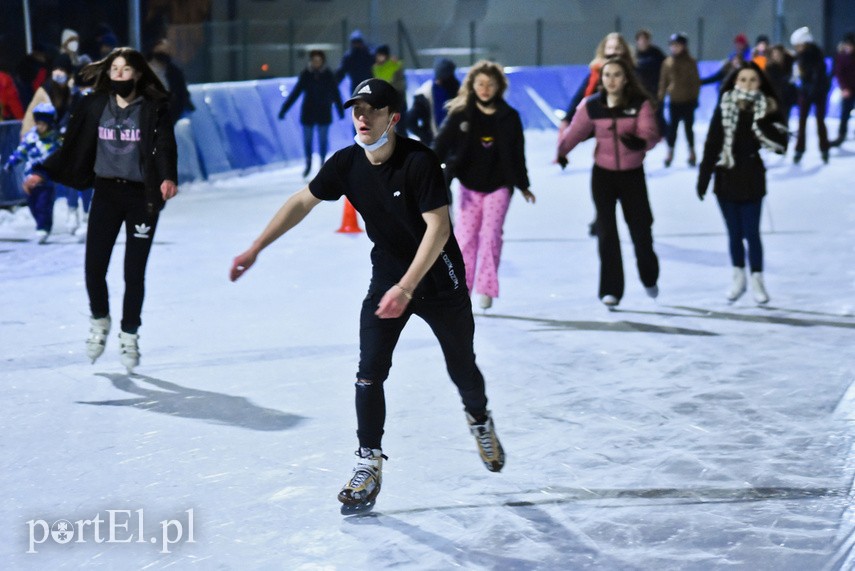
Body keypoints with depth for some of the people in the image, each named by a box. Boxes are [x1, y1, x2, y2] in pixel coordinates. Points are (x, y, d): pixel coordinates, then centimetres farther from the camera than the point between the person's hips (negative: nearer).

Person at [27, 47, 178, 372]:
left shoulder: (154, 109, -5)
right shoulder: (96, 106, 3)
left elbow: (165, 147, -16)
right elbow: (72, 147, 8)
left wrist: (168, 178, -35)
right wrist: (43, 172, 0)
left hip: (141, 196, -2)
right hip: (106, 193, 2)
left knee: (134, 272, 1)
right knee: (94, 266, -4)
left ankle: (129, 335, 20)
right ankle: (99, 322, 24)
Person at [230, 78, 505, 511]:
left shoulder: (418, 161, -26)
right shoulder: (346, 164, -10)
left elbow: (438, 227, -29)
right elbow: (303, 202, 3)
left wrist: (407, 287, -34)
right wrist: (256, 249, 1)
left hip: (439, 276, -3)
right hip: (387, 275, 3)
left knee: (462, 368, 11)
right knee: (370, 373, -8)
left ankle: (480, 421, 42)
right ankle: (369, 462, 3)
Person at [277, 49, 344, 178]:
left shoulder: (328, 75, -7)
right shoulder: (305, 74, -7)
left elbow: (335, 93, -1)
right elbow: (295, 93, -6)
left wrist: (340, 110, 3)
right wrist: (284, 109, -9)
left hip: (323, 112, 0)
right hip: (308, 112, 1)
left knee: (323, 139, 4)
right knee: (307, 139, 4)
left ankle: (322, 164, 19)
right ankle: (308, 164, 22)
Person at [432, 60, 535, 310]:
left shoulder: (508, 117, -1)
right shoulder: (460, 114, -4)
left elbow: (517, 153, 7)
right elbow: (442, 143, -11)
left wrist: (522, 185, 11)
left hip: (498, 186, 0)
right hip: (470, 185, 0)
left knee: (491, 236, -5)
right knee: (465, 236, -1)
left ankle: (486, 289, 2)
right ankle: (461, 286, 8)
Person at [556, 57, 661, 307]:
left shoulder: (640, 104, -11)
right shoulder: (591, 106, -6)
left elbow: (651, 134, -20)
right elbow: (574, 132, -1)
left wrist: (639, 142, -40)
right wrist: (560, 153, -14)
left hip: (633, 174, -1)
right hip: (603, 174, 1)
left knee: (640, 230, 7)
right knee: (606, 232, -3)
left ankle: (649, 279, 34)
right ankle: (611, 290, 4)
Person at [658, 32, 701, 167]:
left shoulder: (690, 62, -5)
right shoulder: (668, 62, 0)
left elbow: (696, 81, -1)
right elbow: (663, 81, 4)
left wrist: (695, 97, -3)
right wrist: (660, 98, 1)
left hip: (688, 100, -1)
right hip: (674, 100, 1)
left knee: (688, 127, 8)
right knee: (672, 127, 4)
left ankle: (692, 152, 20)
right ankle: (670, 153, 13)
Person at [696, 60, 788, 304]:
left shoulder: (767, 109, -5)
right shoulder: (724, 108, -3)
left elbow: (780, 145, -12)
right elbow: (712, 144, -1)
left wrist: (762, 122, -24)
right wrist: (703, 177, -3)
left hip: (752, 179, -1)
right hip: (726, 177, 1)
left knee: (751, 233, -1)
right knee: (734, 233, 10)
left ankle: (757, 280, 11)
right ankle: (738, 277, 24)